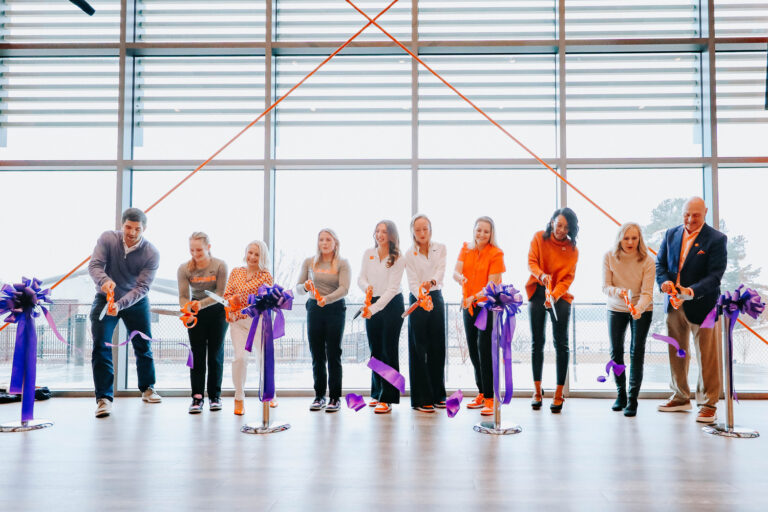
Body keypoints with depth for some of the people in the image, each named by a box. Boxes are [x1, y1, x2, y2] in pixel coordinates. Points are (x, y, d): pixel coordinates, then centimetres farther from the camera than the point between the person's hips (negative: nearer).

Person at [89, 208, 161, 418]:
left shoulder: (151, 254, -20)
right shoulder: (108, 239, -17)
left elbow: (142, 287, -23)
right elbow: (94, 265, -24)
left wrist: (120, 304, -38)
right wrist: (105, 280, -47)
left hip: (136, 302, 1)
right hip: (105, 298, 0)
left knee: (143, 346, 9)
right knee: (101, 347, -11)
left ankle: (147, 389, 31)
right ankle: (104, 398, -5)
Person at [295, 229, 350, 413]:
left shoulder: (342, 263, 0)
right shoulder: (309, 262, 8)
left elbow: (344, 289, -13)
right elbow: (298, 289, 9)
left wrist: (327, 299, -30)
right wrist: (305, 287, -14)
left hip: (335, 310, -3)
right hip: (314, 309, 3)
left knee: (333, 354, -2)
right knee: (317, 355, 6)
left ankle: (335, 397, 6)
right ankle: (319, 395, 16)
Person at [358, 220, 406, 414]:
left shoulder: (398, 259, -8)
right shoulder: (368, 254, 6)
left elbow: (392, 288, -15)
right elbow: (361, 278, 5)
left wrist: (374, 308, -23)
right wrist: (366, 286, -20)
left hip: (392, 305, -5)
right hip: (372, 304, 5)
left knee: (389, 351, -5)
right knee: (375, 350, 10)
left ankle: (387, 398, -2)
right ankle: (377, 393, 22)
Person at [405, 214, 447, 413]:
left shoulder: (440, 248, 4)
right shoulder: (409, 254, -2)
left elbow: (441, 271, -12)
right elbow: (412, 282, -12)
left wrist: (431, 282, -34)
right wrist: (422, 298, -31)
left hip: (436, 299, 2)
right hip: (418, 300, -2)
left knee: (437, 347, 7)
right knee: (419, 350, -2)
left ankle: (437, 395, 20)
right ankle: (421, 399, 4)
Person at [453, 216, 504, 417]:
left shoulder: (496, 254, -9)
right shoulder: (466, 249, 6)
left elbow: (492, 284, -15)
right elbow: (455, 271, -8)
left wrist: (474, 297, -29)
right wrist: (459, 277, -31)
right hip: (469, 307, 6)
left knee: (485, 351, -10)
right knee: (473, 351, 11)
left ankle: (489, 399, -4)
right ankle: (481, 394, 24)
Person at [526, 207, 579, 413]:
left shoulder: (572, 249, -1)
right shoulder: (539, 238, 1)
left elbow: (568, 278, -7)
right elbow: (531, 262, -8)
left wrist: (554, 295, -24)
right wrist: (542, 275, -30)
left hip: (561, 297, -1)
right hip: (537, 293, 1)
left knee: (561, 343, -5)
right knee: (537, 342, 5)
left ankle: (559, 394, 2)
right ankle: (537, 391, 15)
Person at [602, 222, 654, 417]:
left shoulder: (647, 260, -20)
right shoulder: (609, 257, -14)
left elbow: (647, 293, -22)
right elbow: (605, 286, -13)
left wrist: (638, 309, -40)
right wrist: (618, 291, -35)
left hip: (641, 310, -2)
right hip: (616, 308, 2)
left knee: (637, 352, -6)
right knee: (616, 351, 7)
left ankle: (632, 399, 1)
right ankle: (620, 395, 25)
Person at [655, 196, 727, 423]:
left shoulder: (717, 239, -7)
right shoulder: (671, 234, 8)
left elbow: (715, 275, -13)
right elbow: (660, 263, 9)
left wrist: (693, 291, -30)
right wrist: (664, 280, -13)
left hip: (702, 305, -5)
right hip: (674, 304, 5)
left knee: (707, 357, 2)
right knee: (676, 353, 15)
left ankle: (708, 404, 13)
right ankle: (680, 398, 30)